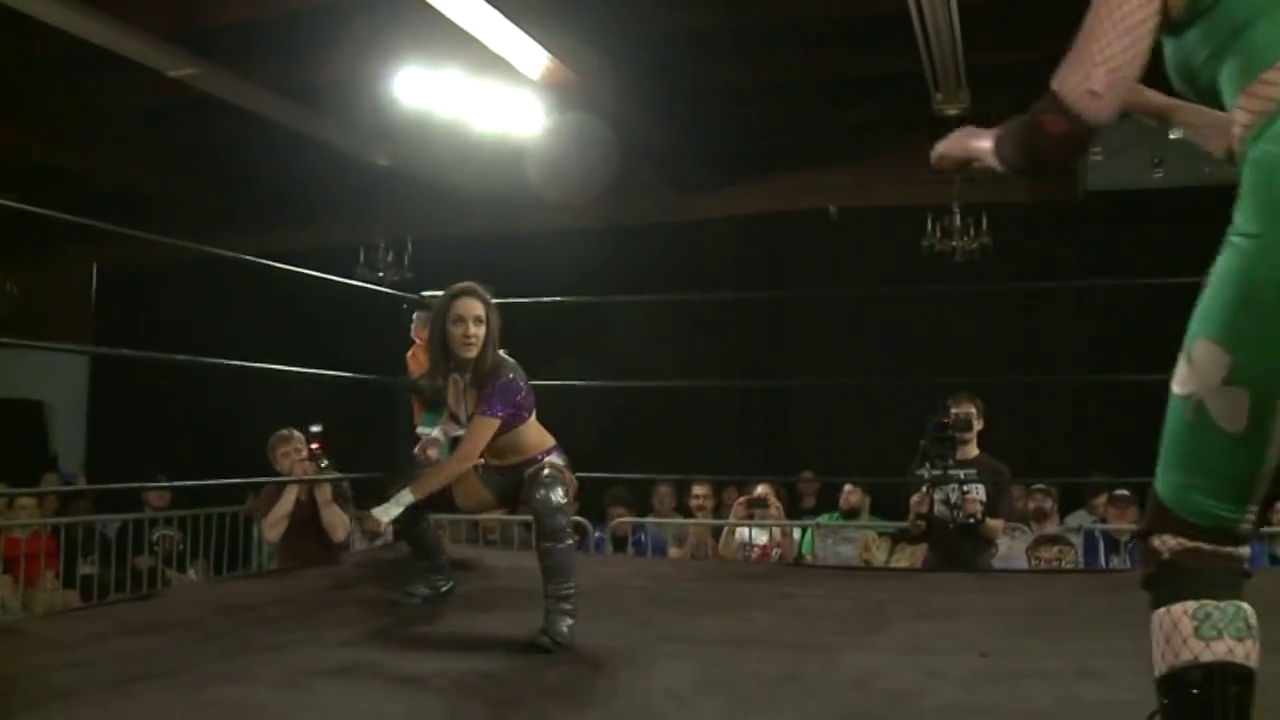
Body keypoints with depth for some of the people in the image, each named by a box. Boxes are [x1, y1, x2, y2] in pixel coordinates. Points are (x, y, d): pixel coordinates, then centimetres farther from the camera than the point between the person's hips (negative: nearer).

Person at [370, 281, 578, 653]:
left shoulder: (504, 376, -30)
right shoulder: (445, 374, -8)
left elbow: (465, 456, -34)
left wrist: (400, 500, -30)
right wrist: (435, 439, -8)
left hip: (542, 467, -7)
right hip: (494, 472, 7)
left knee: (548, 503, -42)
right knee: (412, 497, -1)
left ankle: (561, 612, -31)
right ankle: (438, 580, 23)